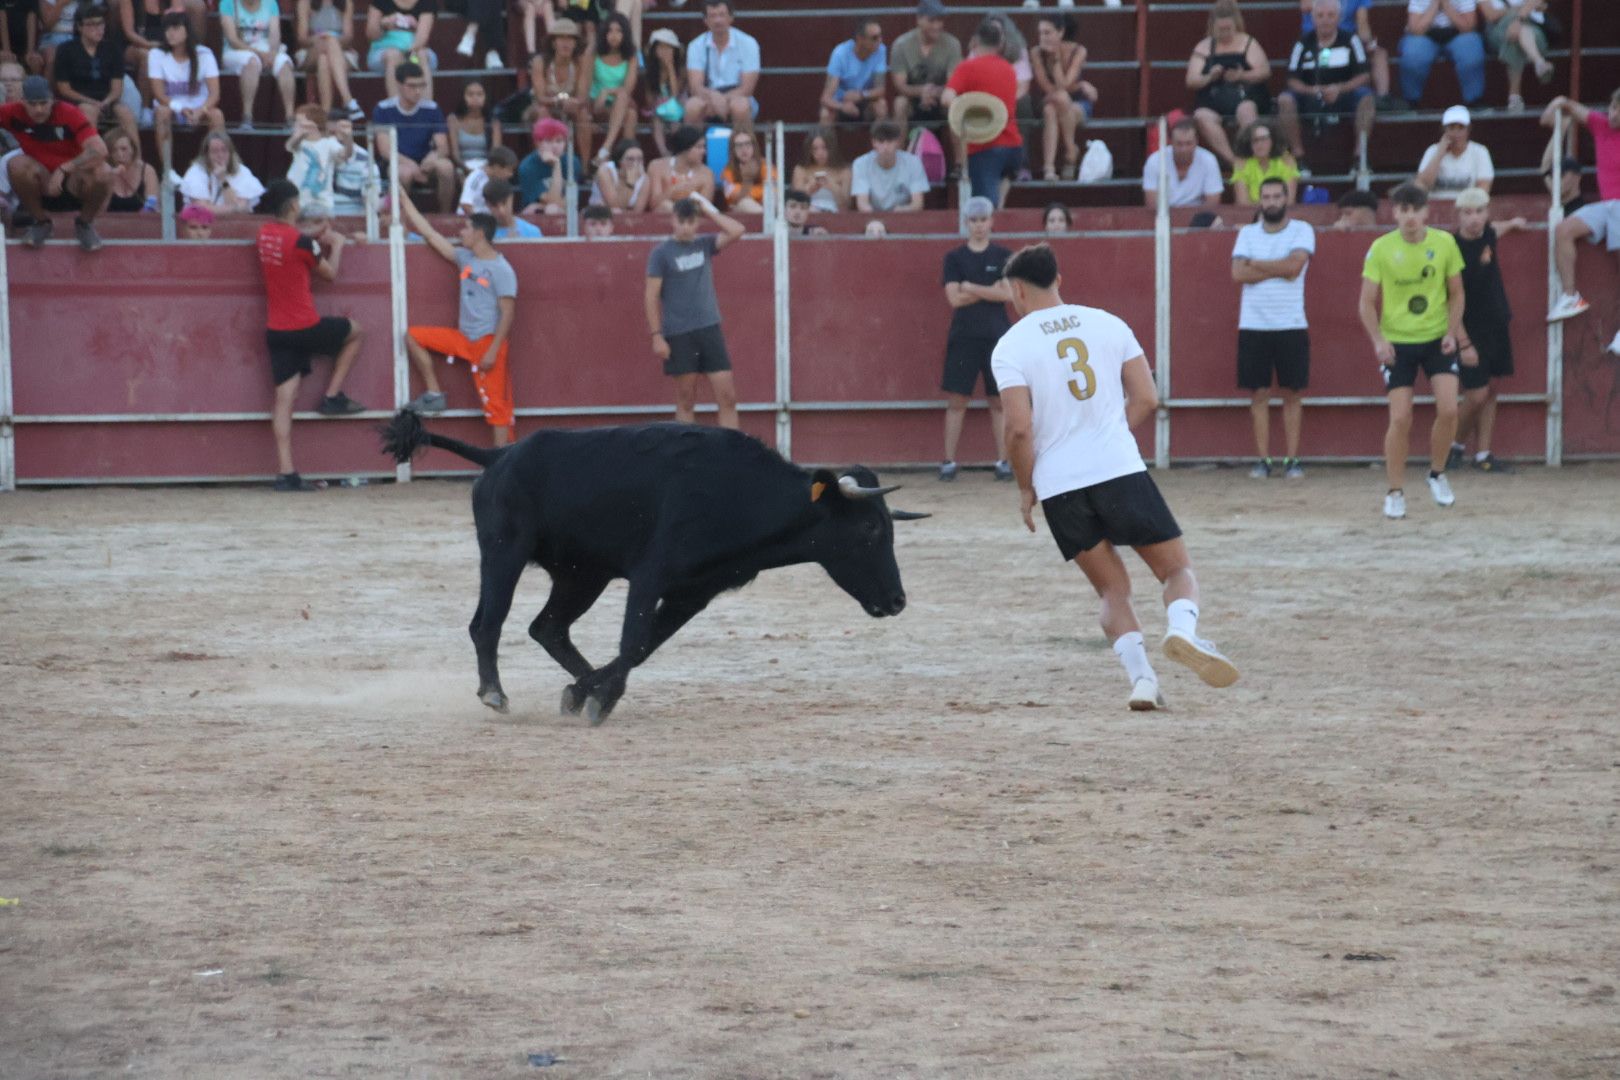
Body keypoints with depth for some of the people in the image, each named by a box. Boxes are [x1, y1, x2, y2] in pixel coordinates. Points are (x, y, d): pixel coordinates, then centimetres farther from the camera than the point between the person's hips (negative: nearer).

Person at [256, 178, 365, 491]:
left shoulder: (265, 234, 5)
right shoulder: (300, 241, -15)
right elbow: (329, 273, 1)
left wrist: (318, 240, 18)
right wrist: (336, 245, 16)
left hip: (276, 331, 6)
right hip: (305, 327, -6)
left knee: (284, 398, 1)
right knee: (354, 331, 21)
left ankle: (285, 472, -6)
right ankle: (333, 396, 17)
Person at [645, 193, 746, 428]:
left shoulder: (704, 244, 9)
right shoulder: (661, 253, -2)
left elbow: (737, 232, -4)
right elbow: (652, 296, -4)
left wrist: (709, 211, -2)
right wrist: (656, 336, -10)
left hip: (710, 329, 3)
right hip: (679, 335, -3)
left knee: (727, 396, -3)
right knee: (686, 401, 1)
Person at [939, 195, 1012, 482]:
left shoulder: (1003, 257, 4)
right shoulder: (954, 258, 5)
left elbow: (1007, 293, -8)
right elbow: (954, 297, -5)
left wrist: (970, 288, -8)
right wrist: (990, 290, -7)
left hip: (997, 337, 0)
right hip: (963, 337, 0)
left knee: (999, 401, 1)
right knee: (956, 401, -1)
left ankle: (1003, 461, 6)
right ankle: (949, 462, 2)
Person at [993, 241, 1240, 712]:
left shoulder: (1011, 347, -2)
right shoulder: (1107, 324, 8)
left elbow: (1020, 428, -10)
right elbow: (1146, 398, 6)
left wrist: (1025, 488, 4)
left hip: (1058, 484, 0)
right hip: (1121, 470, 0)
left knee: (1112, 588, 14)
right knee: (1178, 569, 9)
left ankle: (1141, 675, -7)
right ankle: (1182, 630, -24)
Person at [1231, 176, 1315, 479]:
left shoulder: (1302, 231, 1)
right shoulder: (1247, 233, 8)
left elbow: (1294, 264, -15)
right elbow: (1238, 273, -5)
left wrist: (1256, 264, -5)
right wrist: (1278, 270, -11)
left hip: (1291, 326, -2)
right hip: (1253, 326, 2)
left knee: (1292, 393, 2)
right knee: (1259, 394, 2)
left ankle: (1292, 459, 7)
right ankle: (1263, 459, 6)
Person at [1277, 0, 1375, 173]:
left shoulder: (1350, 40, 2)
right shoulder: (1304, 44, 3)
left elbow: (1364, 76, -4)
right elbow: (1293, 80, -1)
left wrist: (1340, 89, -20)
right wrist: (1310, 90, -22)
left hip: (1343, 96, -1)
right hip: (1310, 98, 1)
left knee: (1366, 98, -31)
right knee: (1285, 100, -28)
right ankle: (1298, 157, -25)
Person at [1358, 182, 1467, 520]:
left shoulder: (1444, 243, -5)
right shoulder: (1381, 249, -9)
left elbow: (1456, 293, 6)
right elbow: (1367, 302, -5)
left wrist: (1452, 332, -6)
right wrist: (1378, 340, -19)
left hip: (1437, 339, 1)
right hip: (1397, 343, -1)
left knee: (1448, 409, -12)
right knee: (1400, 419, -7)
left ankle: (1437, 474, 14)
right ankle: (1395, 492, 7)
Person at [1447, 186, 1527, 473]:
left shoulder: (1486, 235, -1)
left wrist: (1513, 224, 43)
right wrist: (1463, 341, -23)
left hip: (1496, 325, 7)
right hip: (1471, 331, -7)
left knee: (1491, 390, 7)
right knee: (1477, 395, -8)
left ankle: (1482, 455, 11)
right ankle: (1456, 446, 16)